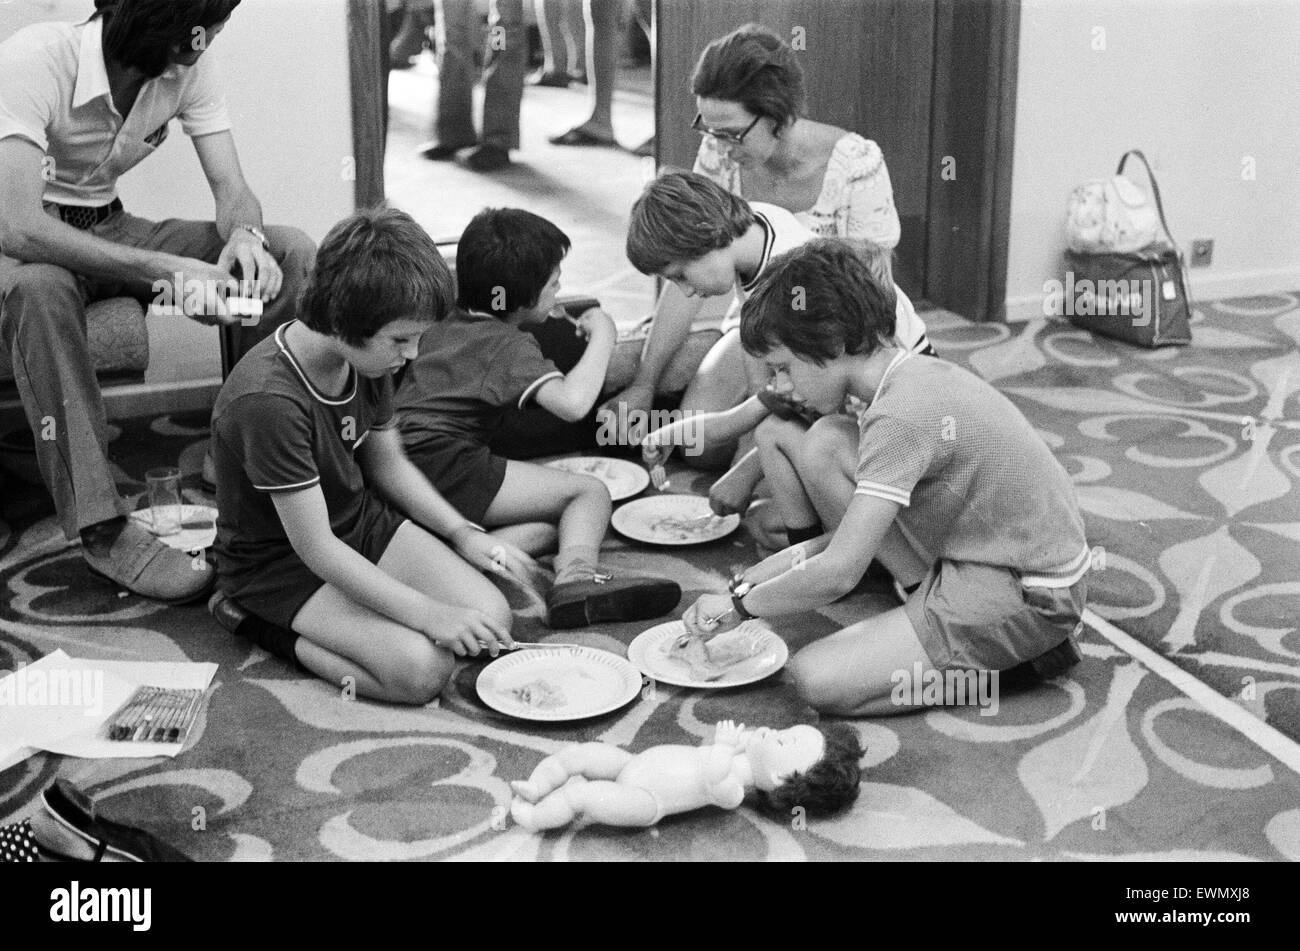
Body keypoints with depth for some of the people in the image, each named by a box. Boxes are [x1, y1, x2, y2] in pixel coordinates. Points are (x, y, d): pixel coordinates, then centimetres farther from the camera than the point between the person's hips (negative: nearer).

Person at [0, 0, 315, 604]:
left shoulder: (187, 68, -9)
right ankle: (99, 527, -37)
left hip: (109, 231, 6)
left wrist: (245, 234, -35)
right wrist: (167, 270, -46)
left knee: (293, 251, -13)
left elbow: (233, 190, -9)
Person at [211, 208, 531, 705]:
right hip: (278, 562, -8)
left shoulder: (369, 360, -7)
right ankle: (272, 632, -4)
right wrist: (428, 613, -29)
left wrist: (462, 532, -2)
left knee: (491, 619, -11)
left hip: (361, 520, 8)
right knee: (421, 668, -25)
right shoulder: (267, 400, -32)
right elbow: (315, 548, -28)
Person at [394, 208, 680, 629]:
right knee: (590, 492, -3)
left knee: (541, 529, 20)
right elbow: (571, 402, -18)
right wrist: (602, 337, -3)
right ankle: (575, 574, -30)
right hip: (443, 463, -8)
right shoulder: (510, 344, -2)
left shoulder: (443, 325, 22)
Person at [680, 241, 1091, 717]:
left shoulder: (901, 415, -24)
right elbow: (871, 517, 14)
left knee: (817, 680, -17)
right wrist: (793, 558, 6)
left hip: (1030, 599, -9)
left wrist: (740, 604, -10)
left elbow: (838, 574, -25)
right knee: (821, 443, 1)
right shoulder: (914, 371, 4)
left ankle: (1012, 659, -3)